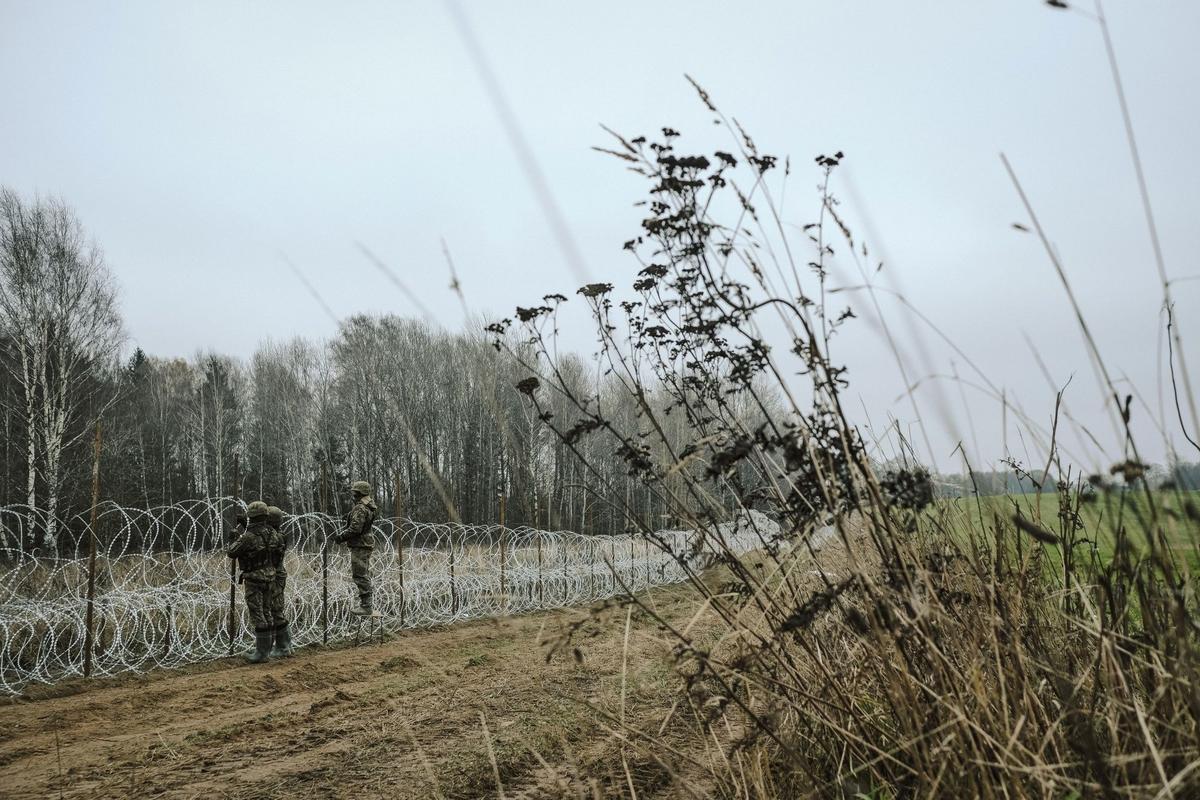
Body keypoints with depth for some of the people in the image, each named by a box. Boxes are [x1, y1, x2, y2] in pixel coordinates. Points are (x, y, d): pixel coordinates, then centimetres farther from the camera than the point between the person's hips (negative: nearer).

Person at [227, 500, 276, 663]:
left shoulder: (248, 536, -19)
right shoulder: (269, 533, 2)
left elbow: (232, 553, -10)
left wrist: (239, 537, 7)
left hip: (253, 579, -7)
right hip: (268, 577, 8)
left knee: (257, 615, -5)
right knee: (266, 613, 14)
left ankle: (261, 652, -4)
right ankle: (267, 647, 21)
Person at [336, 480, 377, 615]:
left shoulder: (360, 509, -19)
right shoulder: (370, 507, 13)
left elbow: (355, 529, -24)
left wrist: (341, 537, -12)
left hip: (359, 546, -11)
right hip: (366, 543, 11)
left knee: (360, 576, -8)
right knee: (364, 575, 18)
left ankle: (366, 606, -7)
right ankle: (367, 603, 24)